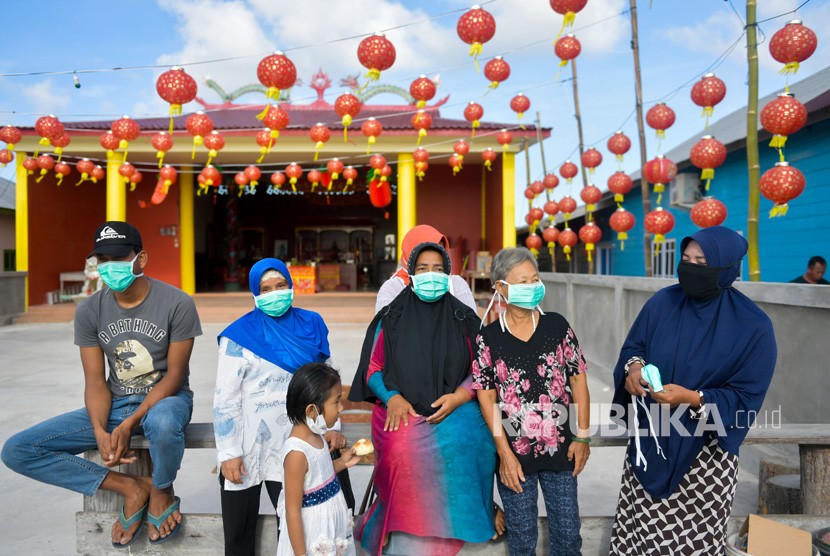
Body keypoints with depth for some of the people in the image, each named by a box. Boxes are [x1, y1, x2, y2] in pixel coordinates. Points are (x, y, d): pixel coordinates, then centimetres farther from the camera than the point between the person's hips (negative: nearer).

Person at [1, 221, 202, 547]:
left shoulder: (176, 303, -14)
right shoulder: (89, 311, -3)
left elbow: (174, 375, -13)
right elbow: (95, 381, -3)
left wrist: (129, 424, -23)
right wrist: (100, 431, -22)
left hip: (165, 399, -4)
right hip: (115, 404, 5)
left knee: (162, 423, -44)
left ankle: (162, 492, -9)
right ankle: (130, 488, -9)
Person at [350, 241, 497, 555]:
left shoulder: (464, 319, 11)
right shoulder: (391, 318, 10)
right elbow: (373, 368, 9)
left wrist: (458, 397, -9)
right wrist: (391, 397, -9)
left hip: (456, 415, 1)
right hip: (402, 417, 0)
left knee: (458, 441, -31)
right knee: (404, 451, -31)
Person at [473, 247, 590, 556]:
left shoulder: (557, 326, -1)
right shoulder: (488, 337, -6)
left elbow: (578, 380, 2)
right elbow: (486, 396, -6)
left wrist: (582, 437, -1)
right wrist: (505, 453, -9)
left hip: (559, 448, 1)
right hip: (515, 453, -1)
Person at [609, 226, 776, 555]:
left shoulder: (754, 327, -13)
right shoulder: (662, 302, -3)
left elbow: (746, 397, -13)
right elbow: (633, 346, 8)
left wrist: (692, 399, -26)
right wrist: (634, 368, -15)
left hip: (705, 449, -3)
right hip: (649, 439, 3)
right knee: (636, 528, 10)